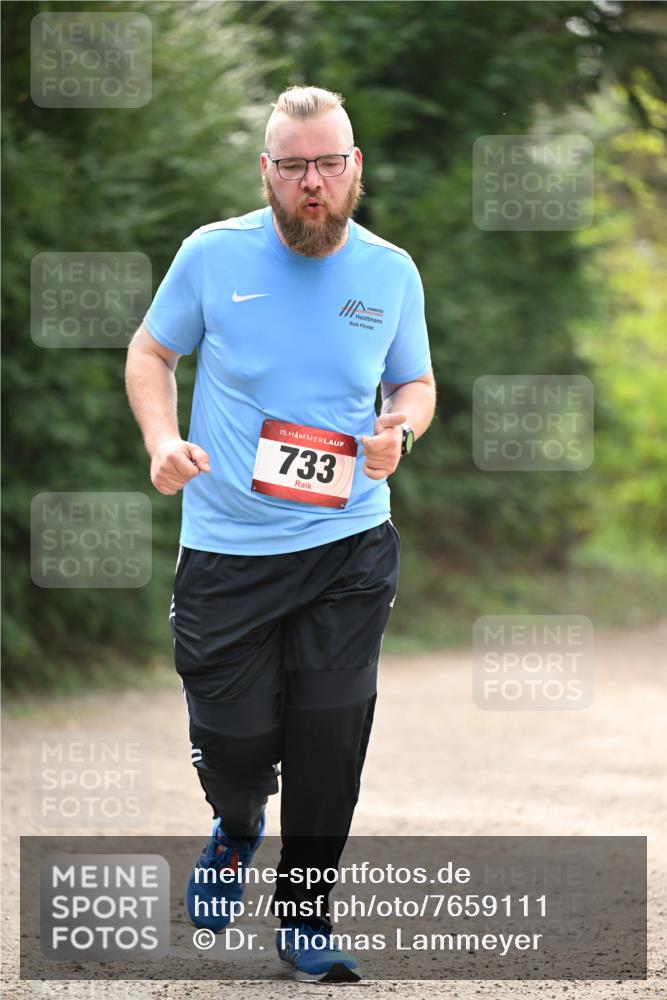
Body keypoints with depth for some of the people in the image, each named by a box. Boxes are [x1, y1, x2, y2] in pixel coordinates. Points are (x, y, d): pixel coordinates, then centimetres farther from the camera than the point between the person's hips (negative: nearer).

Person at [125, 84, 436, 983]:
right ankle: (237, 828, 37)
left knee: (330, 734, -3)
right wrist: (162, 439, -10)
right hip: (226, 549, -1)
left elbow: (416, 381, 16)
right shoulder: (213, 255, -4)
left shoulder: (391, 273, 2)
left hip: (349, 547, 1)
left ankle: (306, 916, 17)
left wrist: (400, 428, -7)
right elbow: (151, 352, 8)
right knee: (233, 739, -2)